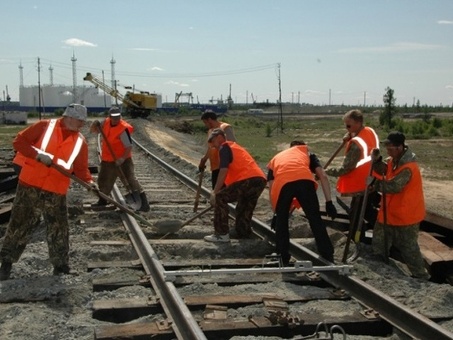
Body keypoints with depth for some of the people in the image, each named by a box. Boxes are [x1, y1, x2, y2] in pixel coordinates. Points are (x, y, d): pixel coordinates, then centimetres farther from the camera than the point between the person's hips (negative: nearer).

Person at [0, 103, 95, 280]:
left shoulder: (80, 142, 5)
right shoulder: (45, 126, -4)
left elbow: (81, 168, 5)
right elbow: (19, 141, -5)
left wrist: (89, 181, -14)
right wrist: (39, 154, -18)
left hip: (56, 193, 2)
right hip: (30, 186, -2)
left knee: (59, 231, 5)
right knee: (19, 225, 7)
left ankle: (60, 266, 19)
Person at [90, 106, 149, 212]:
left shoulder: (123, 129, -22)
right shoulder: (106, 123, -1)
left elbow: (129, 147, -24)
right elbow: (93, 131, 11)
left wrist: (123, 158, -38)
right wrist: (95, 124, -12)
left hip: (121, 160, -7)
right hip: (107, 160, 7)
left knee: (130, 181, -15)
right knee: (103, 181, 20)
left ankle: (143, 202, -14)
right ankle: (102, 200, 41)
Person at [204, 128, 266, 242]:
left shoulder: (224, 147, 5)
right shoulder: (234, 146, 33)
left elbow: (223, 172, -7)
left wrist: (215, 193, -5)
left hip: (248, 180, -9)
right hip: (260, 179, 9)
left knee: (220, 198, -1)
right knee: (244, 208, 23)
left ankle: (222, 234, -1)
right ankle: (244, 234, 27)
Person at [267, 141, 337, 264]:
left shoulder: (275, 159, 40)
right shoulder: (308, 153, 38)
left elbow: (271, 191, 32)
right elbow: (323, 176, 22)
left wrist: (276, 213, 39)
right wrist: (329, 202, 20)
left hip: (282, 183, 1)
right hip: (305, 180, 0)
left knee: (281, 221, 21)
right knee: (315, 219, 12)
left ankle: (283, 260, 26)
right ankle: (328, 259, 16)